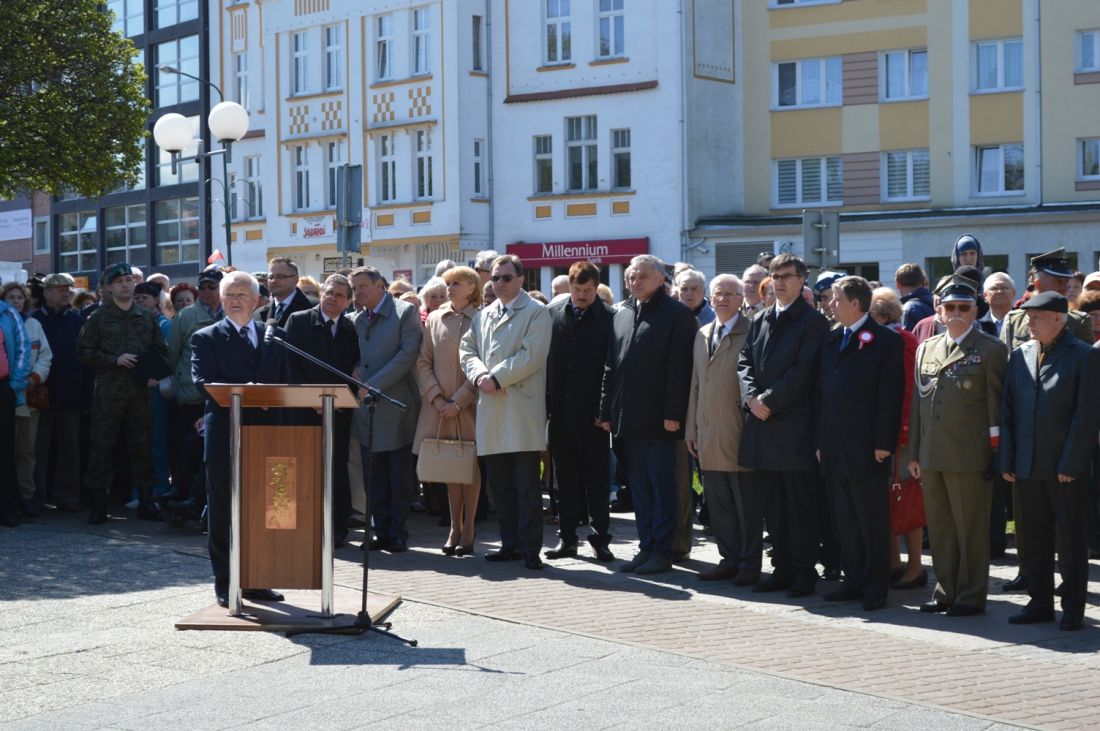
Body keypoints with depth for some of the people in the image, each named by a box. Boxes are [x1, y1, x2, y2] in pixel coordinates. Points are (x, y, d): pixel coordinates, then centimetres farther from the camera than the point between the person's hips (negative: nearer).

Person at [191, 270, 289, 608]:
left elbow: (286, 383, 13)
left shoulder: (276, 336, 14)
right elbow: (203, 382, -11)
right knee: (223, 509, 1)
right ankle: (225, 583, 7)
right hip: (224, 435, -3)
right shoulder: (206, 338, 3)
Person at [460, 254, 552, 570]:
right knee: (499, 484, 8)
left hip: (523, 409, -6)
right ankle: (510, 544, 16)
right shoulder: (482, 316, 21)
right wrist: (480, 375, -7)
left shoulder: (536, 313, 1)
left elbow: (532, 355, -10)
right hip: (490, 409, 6)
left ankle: (530, 548, -2)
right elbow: (467, 351, 14)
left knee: (527, 485, -6)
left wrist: (497, 378, -13)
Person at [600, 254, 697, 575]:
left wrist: (673, 414, -17)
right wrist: (606, 411, 10)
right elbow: (611, 366, 16)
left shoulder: (677, 314, -4)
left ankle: (662, 551, 4)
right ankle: (646, 547, 15)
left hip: (659, 419, -6)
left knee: (663, 487, 0)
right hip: (627, 418, 6)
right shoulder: (622, 315, 16)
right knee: (639, 487, 10)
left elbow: (680, 367, -11)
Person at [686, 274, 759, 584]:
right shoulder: (702, 335, 16)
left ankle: (749, 564, 9)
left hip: (741, 434, -6)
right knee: (718, 503, 10)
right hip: (709, 436, 6)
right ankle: (730, 559, 19)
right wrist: (691, 430, 14)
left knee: (747, 503, 1)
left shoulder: (752, 333, -5)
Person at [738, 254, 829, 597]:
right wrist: (752, 398, -4)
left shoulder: (813, 321, -4)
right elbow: (745, 362, 13)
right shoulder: (760, 320, 17)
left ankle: (805, 571, 5)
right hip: (762, 424, 6)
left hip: (795, 425, -6)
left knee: (801, 502, -2)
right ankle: (782, 568, 17)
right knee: (773, 503, 10)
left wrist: (770, 400, -14)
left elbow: (802, 371, -12)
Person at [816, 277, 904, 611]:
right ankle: (853, 581, 20)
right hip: (834, 449, 7)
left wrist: (884, 443, -15)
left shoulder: (887, 341, -6)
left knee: (873, 523, 0)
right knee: (845, 521, 12)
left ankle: (875, 588, 7)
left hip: (867, 448, -7)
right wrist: (821, 440, 11)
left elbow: (891, 395, -10)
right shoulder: (831, 340, 15)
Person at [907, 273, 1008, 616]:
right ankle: (946, 591, 20)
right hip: (932, 457, 6)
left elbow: (996, 405, -4)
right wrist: (914, 453, 12)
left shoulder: (991, 350, -2)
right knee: (939, 527, 11)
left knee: (971, 529, 0)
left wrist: (996, 455, -7)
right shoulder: (926, 349, 13)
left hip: (970, 456, -5)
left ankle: (971, 597, 9)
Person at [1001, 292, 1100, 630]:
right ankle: (1040, 603, 20)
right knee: (1036, 538, 11)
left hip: (1066, 468, -5)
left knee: (1071, 539, 4)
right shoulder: (1020, 355, 9)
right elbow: (1008, 411, 10)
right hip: (1027, 466, 5)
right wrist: (1007, 461, 5)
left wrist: (1070, 464, -14)